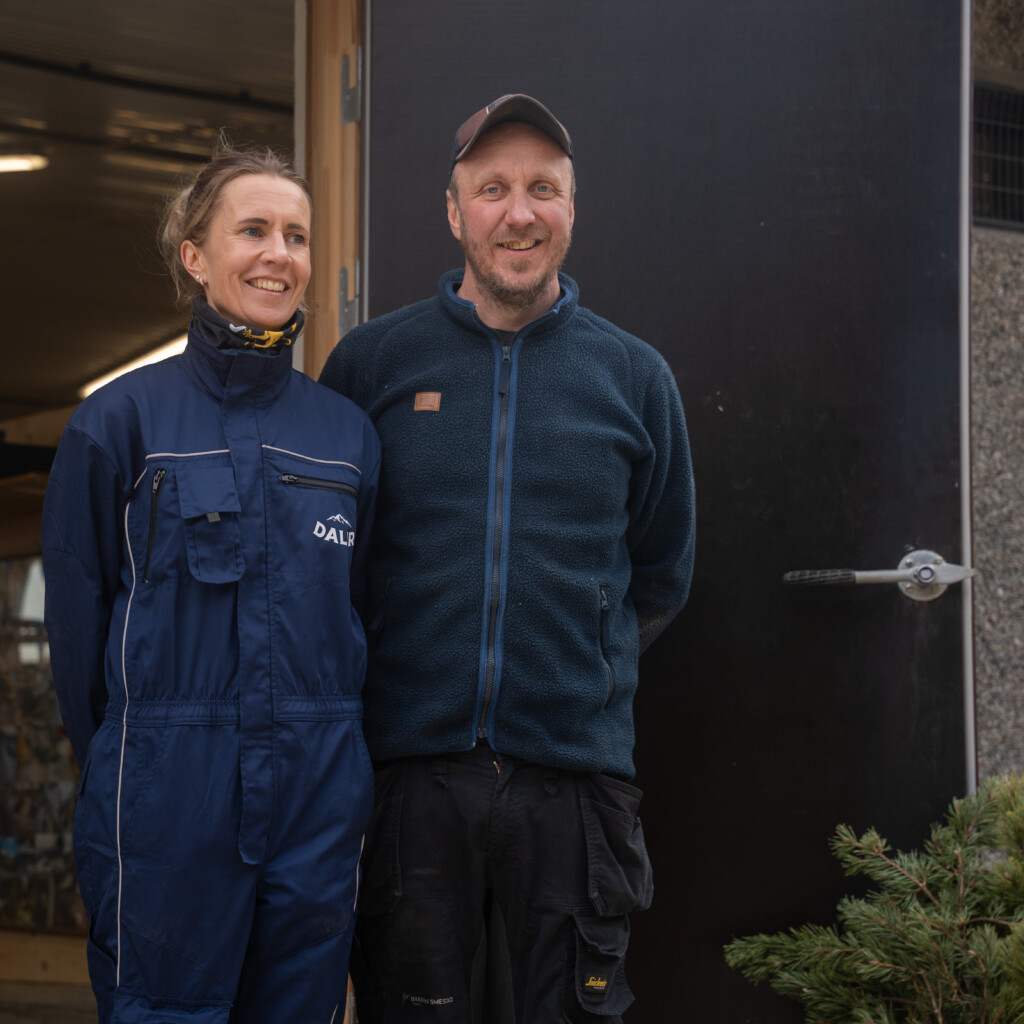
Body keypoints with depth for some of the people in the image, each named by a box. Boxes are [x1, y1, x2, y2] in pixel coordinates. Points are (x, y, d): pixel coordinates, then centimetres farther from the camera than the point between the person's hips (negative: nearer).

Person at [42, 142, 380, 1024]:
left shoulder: (349, 432, 9)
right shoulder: (122, 420, -1)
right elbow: (77, 614, 0)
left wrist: (325, 752, 8)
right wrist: (125, 769, 1)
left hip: (319, 800, 3)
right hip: (167, 804, -3)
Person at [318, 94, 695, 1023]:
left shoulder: (634, 376, 8)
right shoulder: (371, 361, 4)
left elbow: (661, 576, 17)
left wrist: (587, 671, 11)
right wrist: (382, 671, 9)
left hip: (578, 779, 1)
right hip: (412, 772, -1)